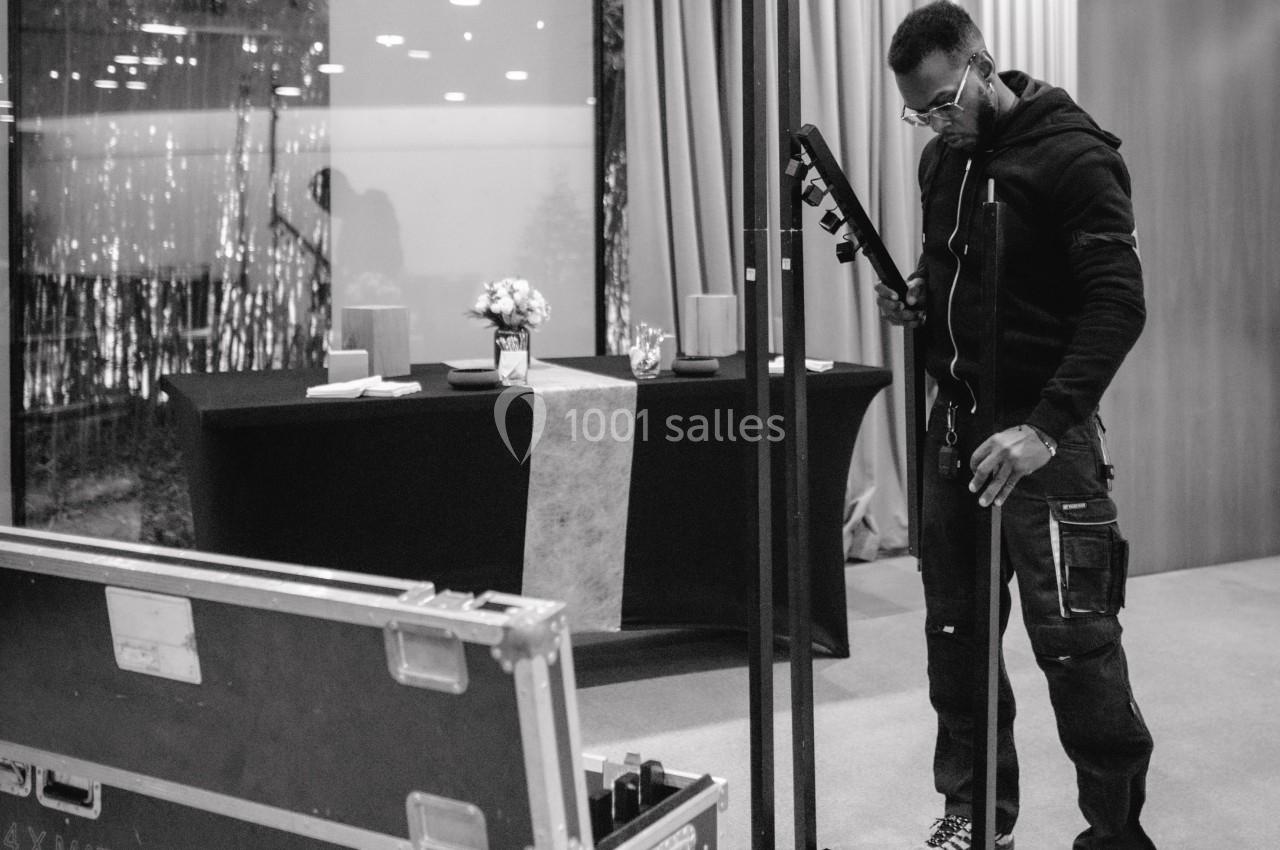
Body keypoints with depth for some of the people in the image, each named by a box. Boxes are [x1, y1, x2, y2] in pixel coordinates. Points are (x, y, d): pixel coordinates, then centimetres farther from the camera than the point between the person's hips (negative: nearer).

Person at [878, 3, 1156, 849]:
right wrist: (917, 300, 0)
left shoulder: (1073, 153, -11)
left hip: (1043, 429, -7)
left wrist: (1047, 427, -28)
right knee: (954, 627, 10)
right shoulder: (943, 159, 11)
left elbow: (1119, 304, -18)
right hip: (955, 420, 7)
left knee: (1073, 638, -7)